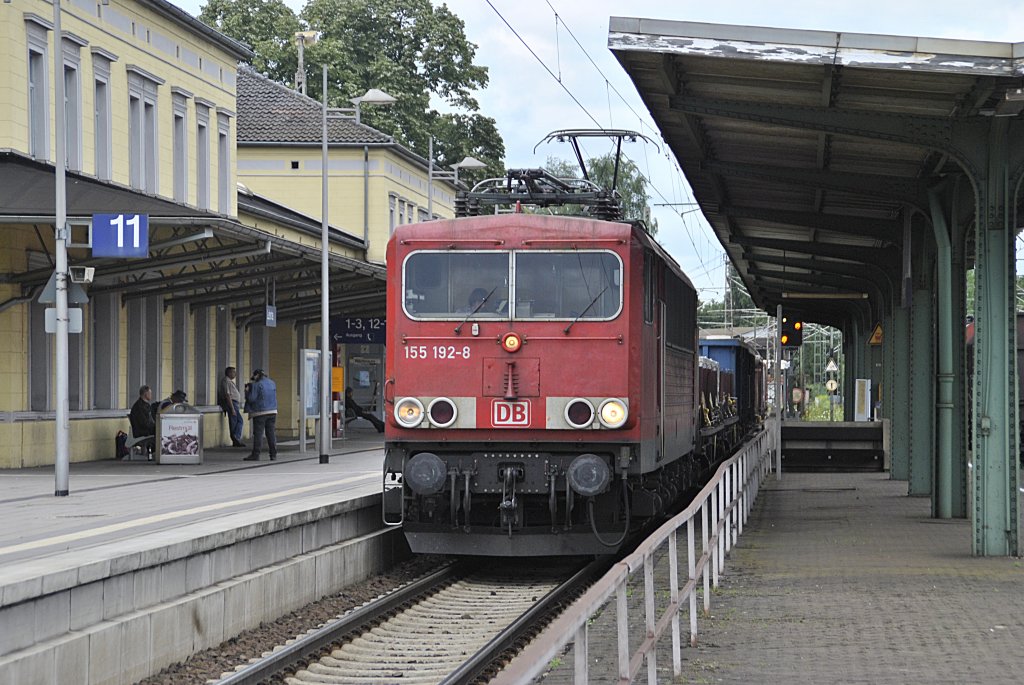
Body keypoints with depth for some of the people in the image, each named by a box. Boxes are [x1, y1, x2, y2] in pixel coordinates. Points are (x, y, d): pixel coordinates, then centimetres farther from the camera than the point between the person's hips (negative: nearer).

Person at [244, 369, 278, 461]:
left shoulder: (257, 385, -10)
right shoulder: (272, 383, 10)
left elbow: (251, 399, -13)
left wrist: (247, 390, 5)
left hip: (260, 413, -6)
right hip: (272, 412, 6)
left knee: (258, 434, -4)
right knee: (271, 433, 8)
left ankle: (255, 455, -5)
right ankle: (273, 454, 7)